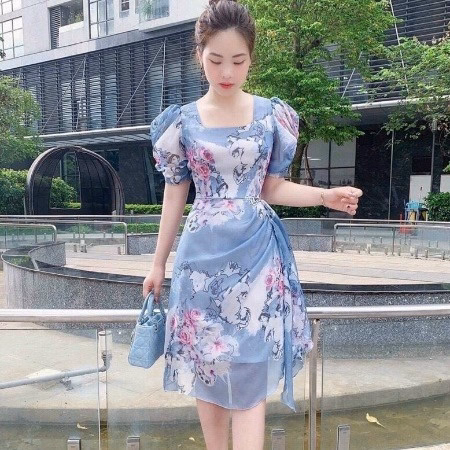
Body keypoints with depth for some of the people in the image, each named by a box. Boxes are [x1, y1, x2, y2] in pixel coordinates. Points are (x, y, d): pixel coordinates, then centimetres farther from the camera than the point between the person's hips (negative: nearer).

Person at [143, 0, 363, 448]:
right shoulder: (181, 122, 1)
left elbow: (272, 188, 6)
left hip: (256, 254, 0)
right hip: (203, 256, 1)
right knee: (206, 368, 11)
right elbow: (174, 196, 6)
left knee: (250, 372, 0)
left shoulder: (272, 115, 1)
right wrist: (158, 263, 10)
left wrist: (325, 196, -10)